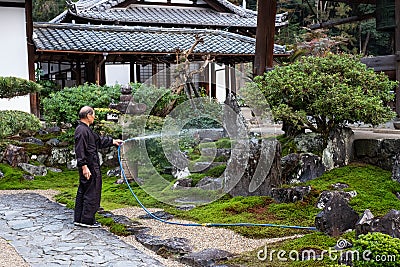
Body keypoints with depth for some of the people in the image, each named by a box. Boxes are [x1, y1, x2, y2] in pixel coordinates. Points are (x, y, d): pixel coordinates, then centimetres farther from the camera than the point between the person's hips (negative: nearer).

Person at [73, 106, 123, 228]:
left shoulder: (86, 129, 16)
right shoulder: (82, 130, -17)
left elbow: (99, 140, 28)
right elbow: (80, 150, -23)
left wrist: (113, 141, 33)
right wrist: (84, 166, -25)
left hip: (91, 166, 11)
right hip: (89, 167, -11)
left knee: (82, 192, 14)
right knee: (91, 193, -4)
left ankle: (78, 219, 21)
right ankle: (87, 220, 2)